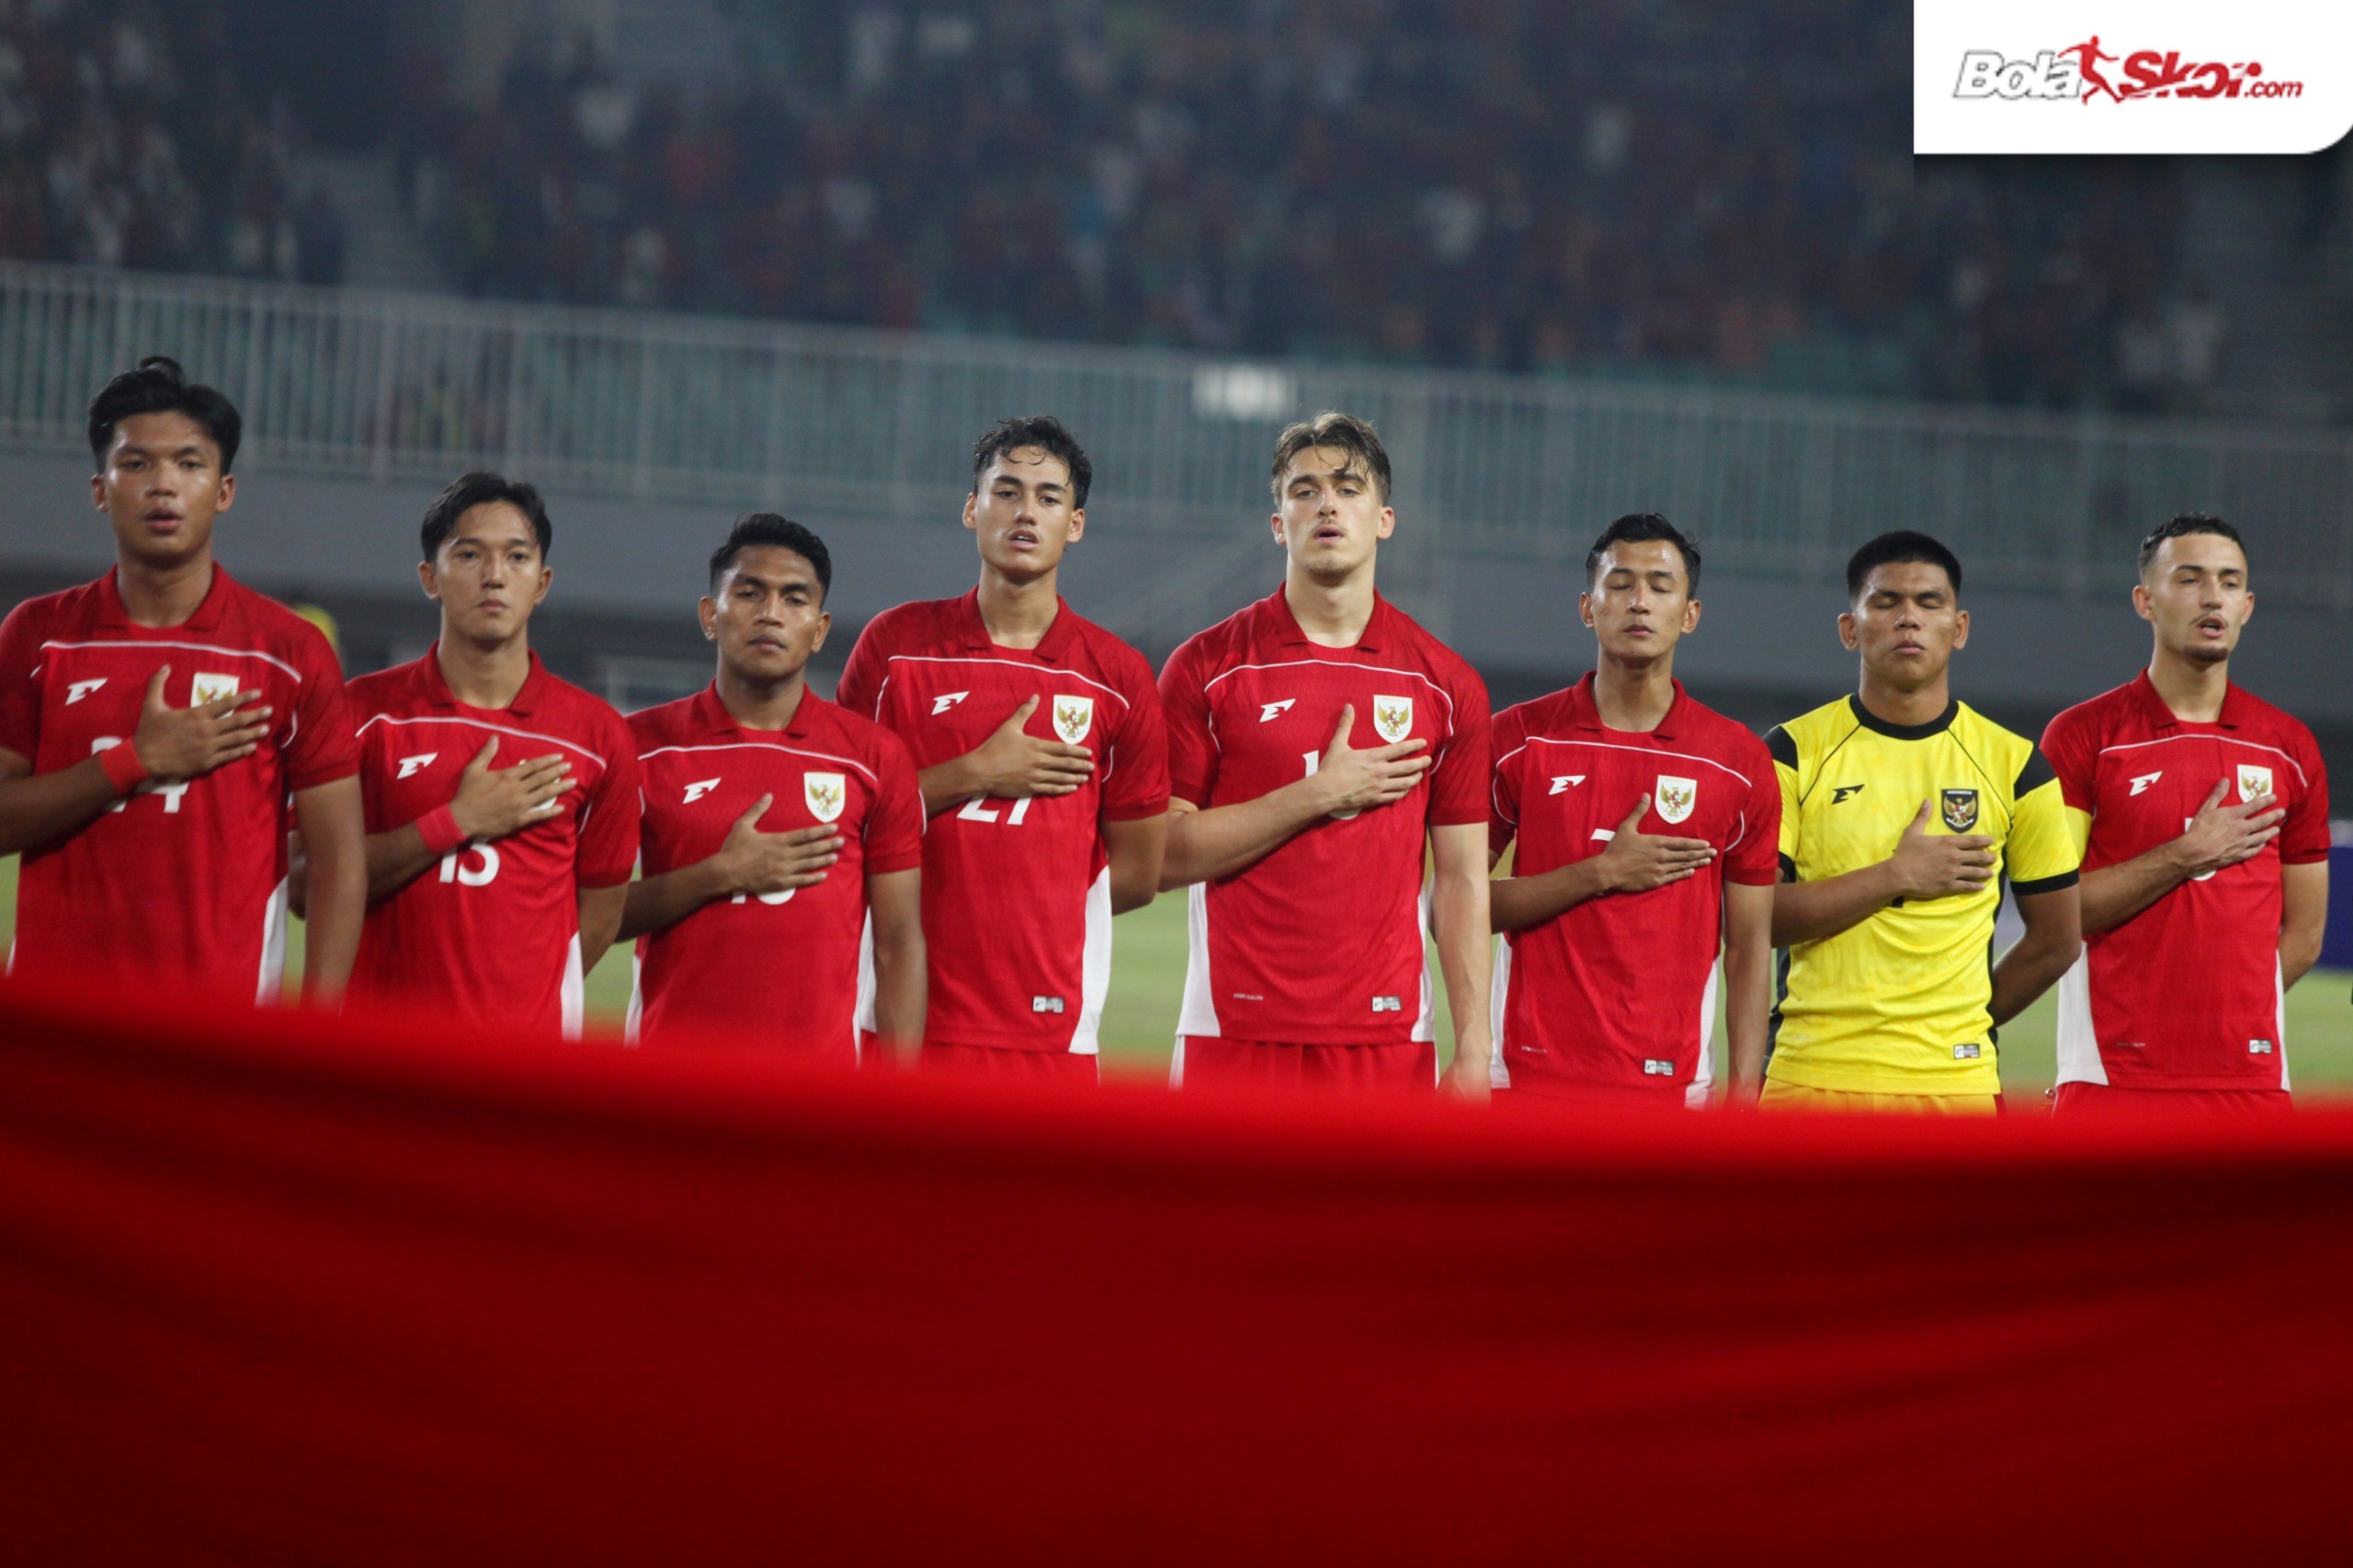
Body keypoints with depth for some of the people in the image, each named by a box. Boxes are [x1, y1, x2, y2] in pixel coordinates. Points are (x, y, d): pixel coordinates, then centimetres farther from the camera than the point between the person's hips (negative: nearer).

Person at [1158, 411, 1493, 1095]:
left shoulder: (1448, 686, 7)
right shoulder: (1205, 668, 3)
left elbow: (1462, 879, 7)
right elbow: (1164, 856, -3)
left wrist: (1473, 1052, 0)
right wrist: (1318, 794, -9)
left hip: (1388, 1039, 1)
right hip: (1235, 1038, -1)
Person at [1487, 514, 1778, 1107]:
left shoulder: (1741, 763, 6)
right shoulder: (1516, 741, 4)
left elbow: (1750, 946, 6)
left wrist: (1744, 1096, -3)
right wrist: (1600, 874, -9)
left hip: (1671, 1082, 0)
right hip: (1531, 1080, 0)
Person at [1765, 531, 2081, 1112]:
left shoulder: (2013, 764, 7)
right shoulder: (1794, 753, 4)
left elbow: (2056, 939, 13)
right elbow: (1752, 915, -7)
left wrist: (1962, 1023, 9)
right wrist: (1895, 877, -10)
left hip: (1955, 1082, 1)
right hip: (1809, 1079, -1)